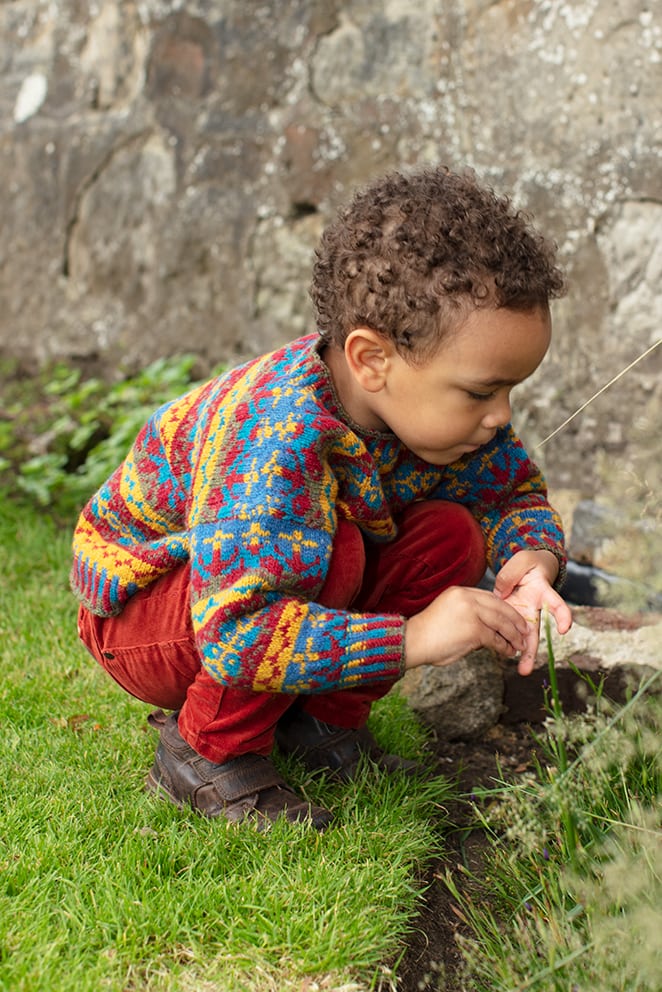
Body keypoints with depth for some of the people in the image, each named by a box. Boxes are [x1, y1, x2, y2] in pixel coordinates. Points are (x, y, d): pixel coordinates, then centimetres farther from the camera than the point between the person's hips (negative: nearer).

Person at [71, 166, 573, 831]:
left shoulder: (438, 405, -16)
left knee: (450, 530, -12)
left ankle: (322, 721, 1)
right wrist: (411, 638, -44)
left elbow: (517, 492, 1)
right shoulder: (274, 443, -39)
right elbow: (233, 635, -43)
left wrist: (532, 555, -23)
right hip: (140, 598, -7)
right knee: (330, 549, -35)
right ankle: (209, 751, -13)